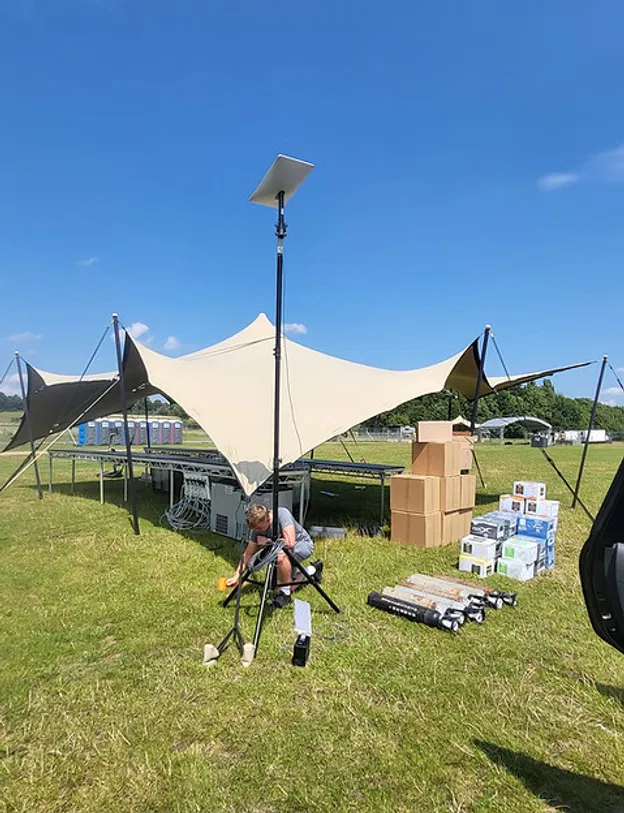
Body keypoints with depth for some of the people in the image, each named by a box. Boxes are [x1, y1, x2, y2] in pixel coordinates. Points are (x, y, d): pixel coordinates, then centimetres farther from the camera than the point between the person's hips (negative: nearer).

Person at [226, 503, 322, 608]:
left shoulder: (282, 514, -33)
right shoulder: (258, 529, -15)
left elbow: (290, 542, -40)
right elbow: (248, 554, -6)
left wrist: (267, 541, -28)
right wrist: (236, 576, -12)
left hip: (303, 544, -7)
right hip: (287, 551, 7)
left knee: (280, 555, -36)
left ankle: (285, 593, -14)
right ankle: (312, 570, 29)